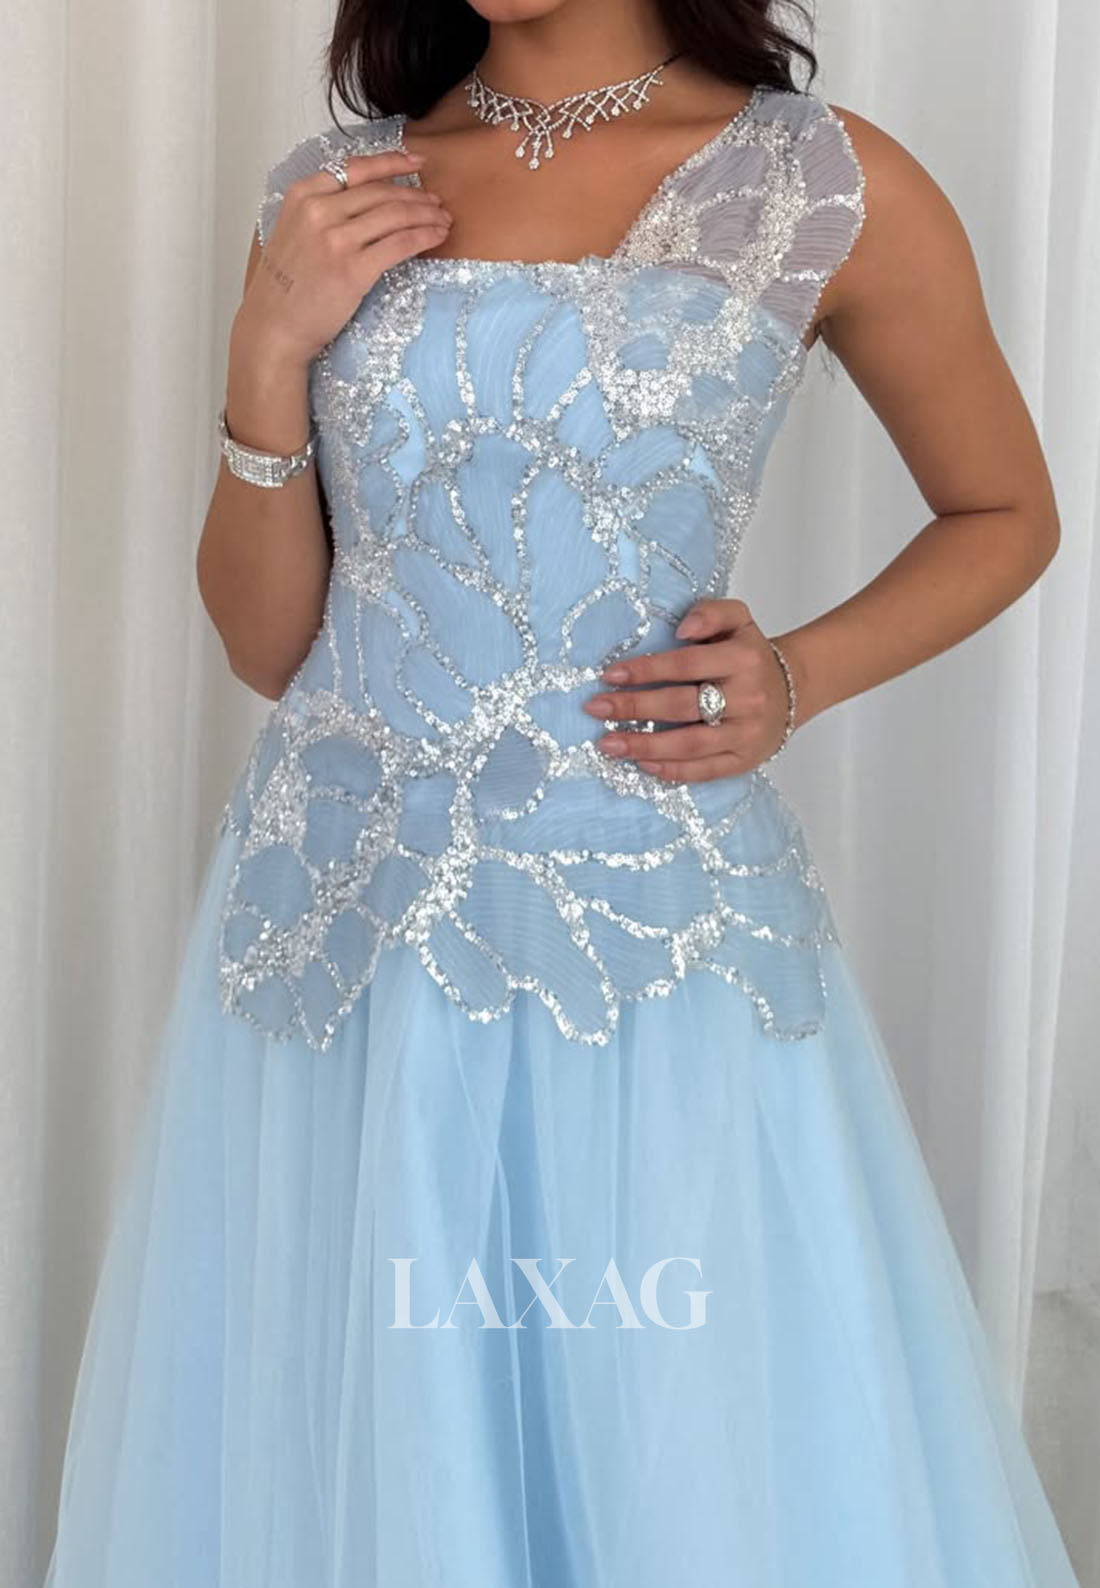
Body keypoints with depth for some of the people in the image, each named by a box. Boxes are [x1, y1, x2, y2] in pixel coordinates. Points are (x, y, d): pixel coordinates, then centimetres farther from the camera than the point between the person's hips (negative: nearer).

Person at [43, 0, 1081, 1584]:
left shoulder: (832, 185, -3)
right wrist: (269, 355, -7)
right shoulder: (330, 199, 6)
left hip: (660, 922, -2)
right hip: (343, 919, 3)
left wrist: (800, 679, -5)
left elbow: (1005, 515, 11)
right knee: (361, 1448, 10)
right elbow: (264, 643, 7)